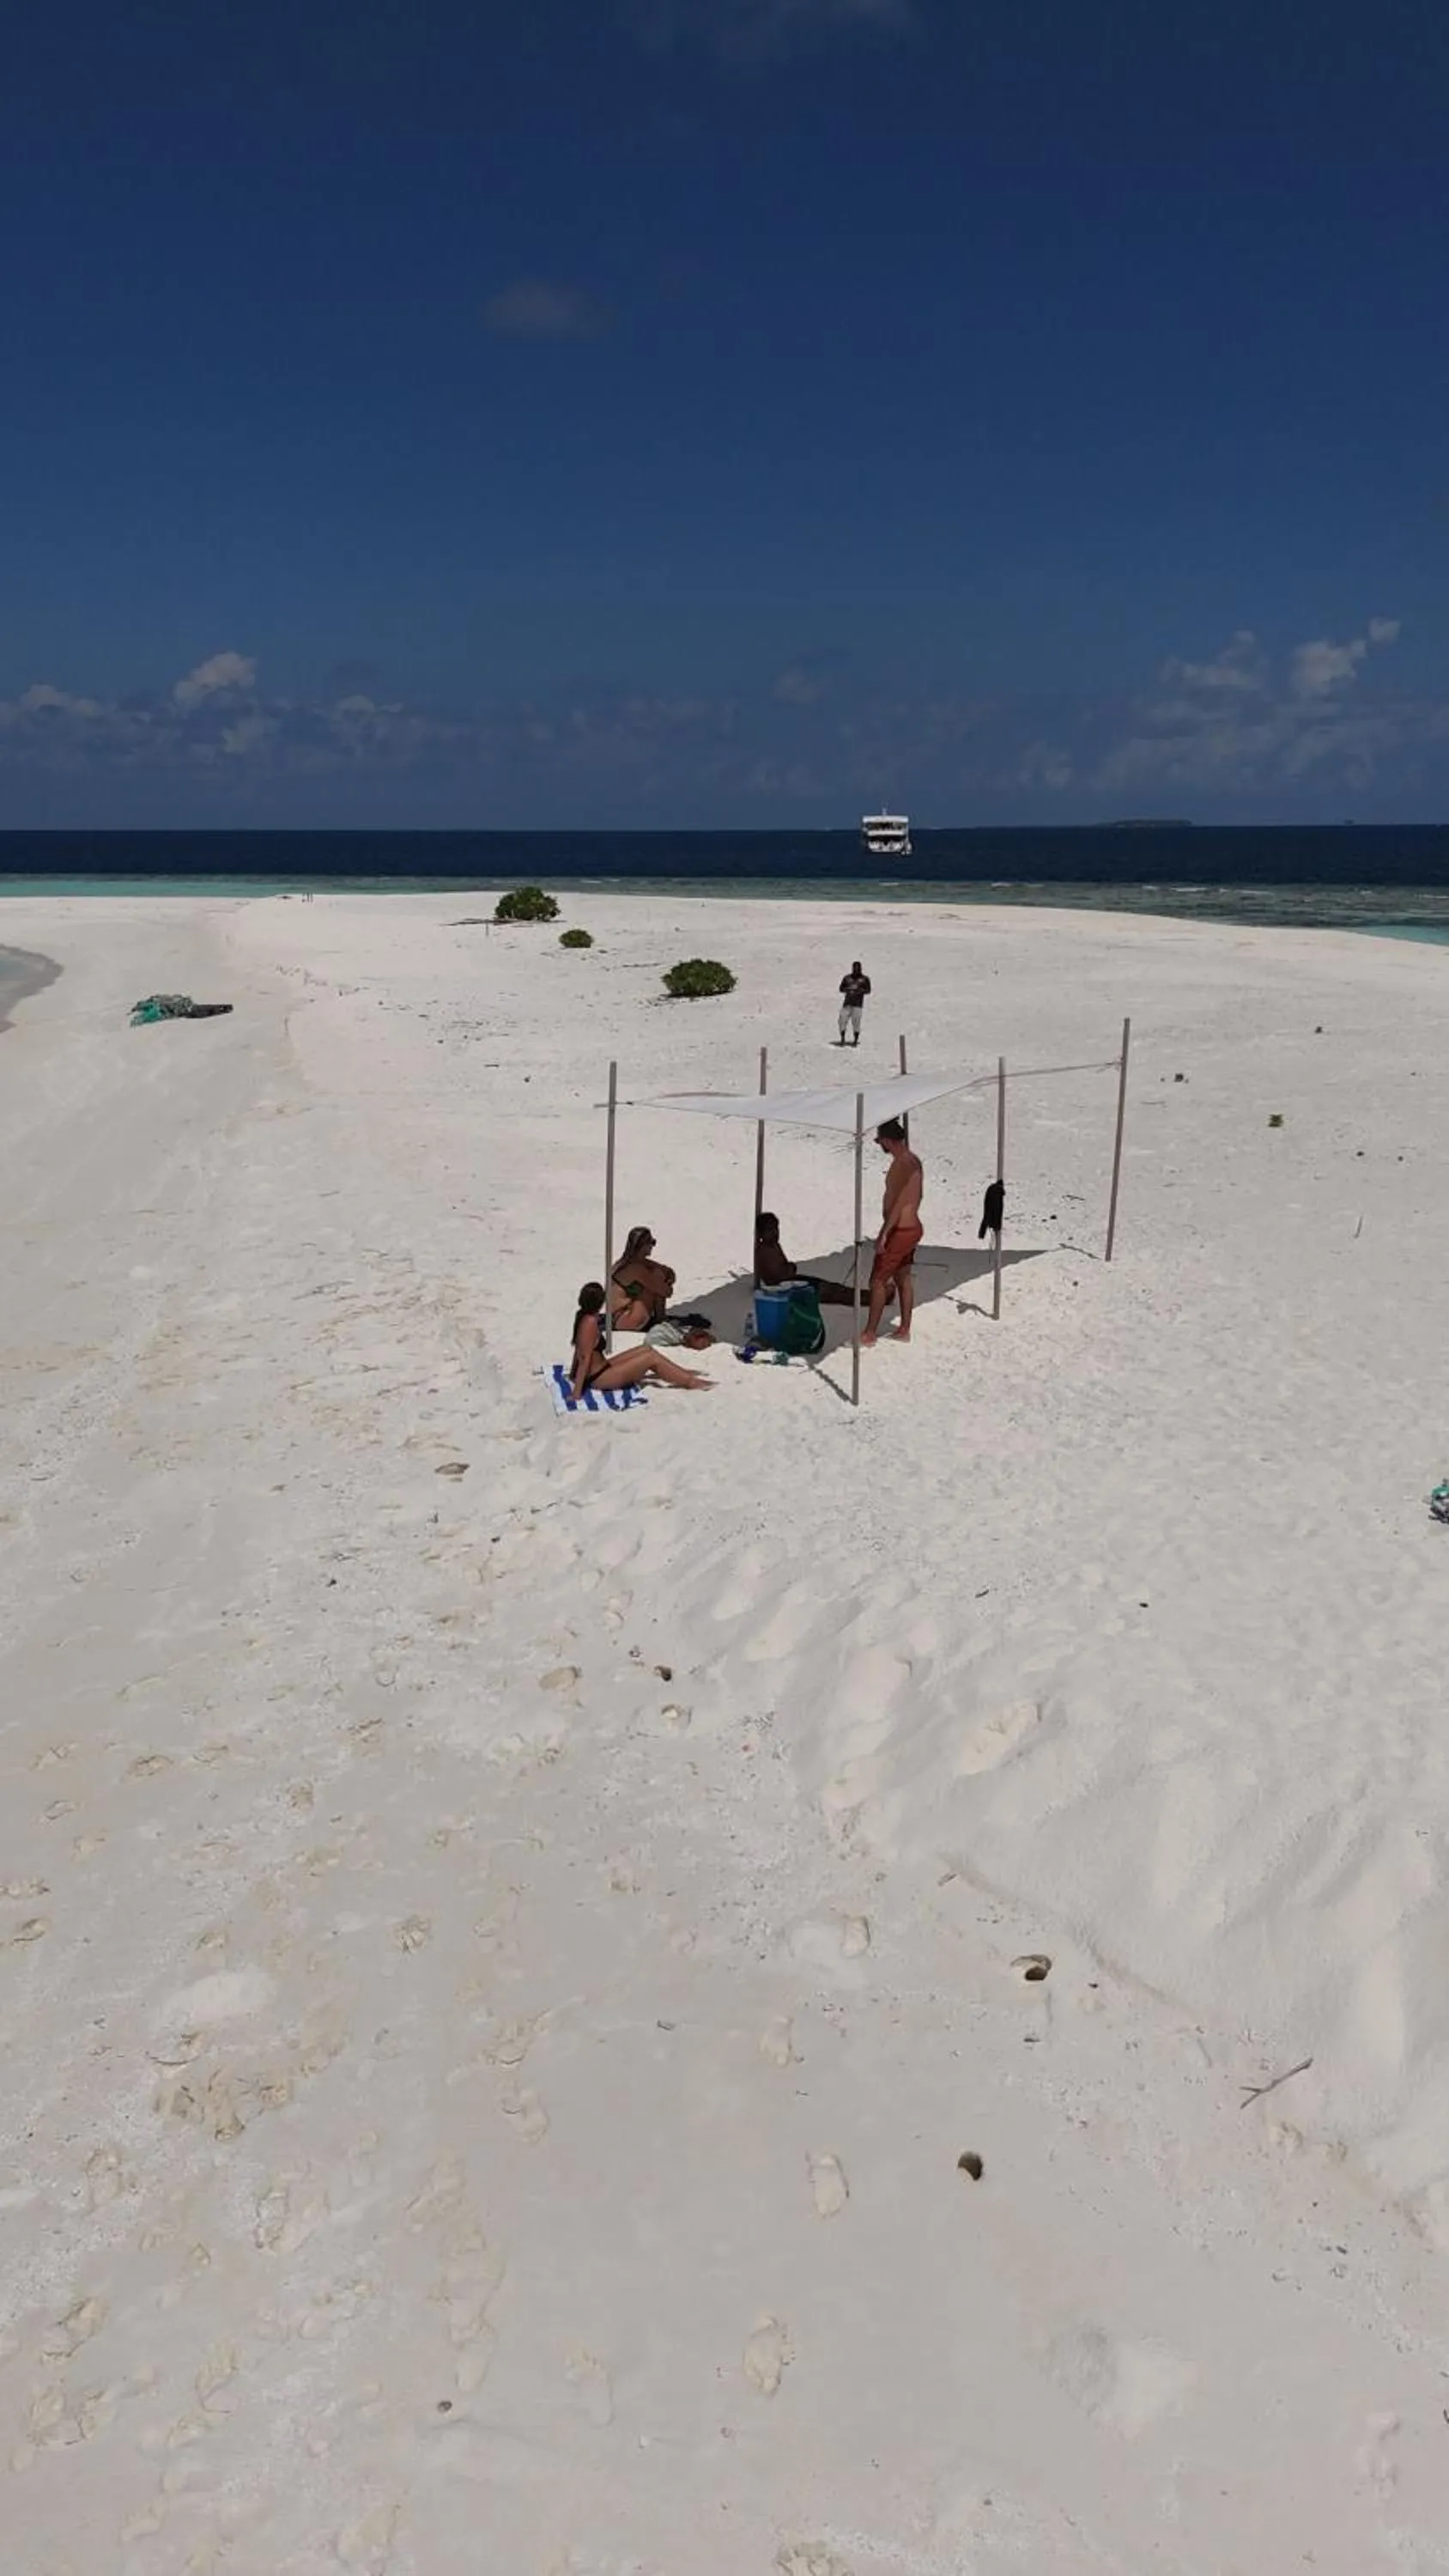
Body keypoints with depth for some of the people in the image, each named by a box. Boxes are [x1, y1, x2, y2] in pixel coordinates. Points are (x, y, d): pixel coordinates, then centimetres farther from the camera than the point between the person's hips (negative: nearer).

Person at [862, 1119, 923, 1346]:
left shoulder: (901, 1165, -21)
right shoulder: (913, 1160, 9)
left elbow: (898, 1203, -26)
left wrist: (884, 1234, -24)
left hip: (900, 1231, -10)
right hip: (913, 1226, 10)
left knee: (878, 1281, -3)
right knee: (903, 1278, 18)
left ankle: (869, 1335, 1)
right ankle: (904, 1330, 25)